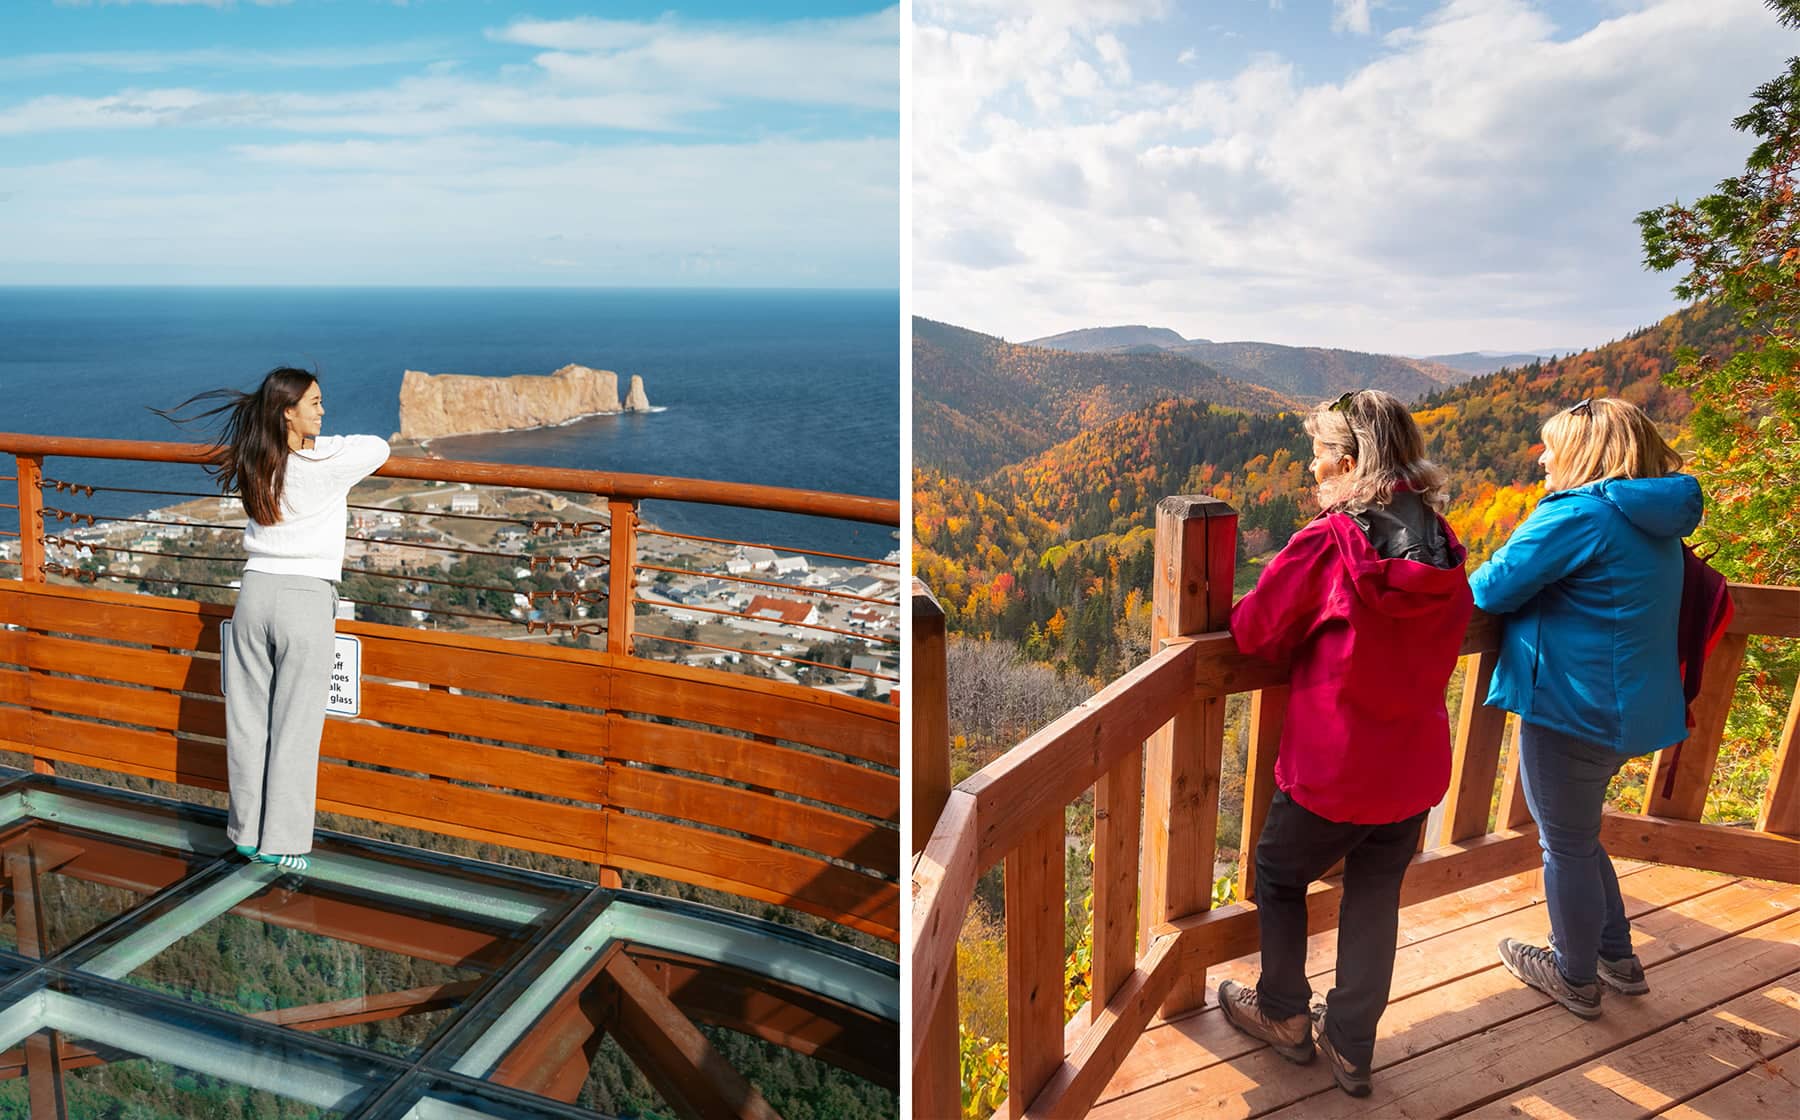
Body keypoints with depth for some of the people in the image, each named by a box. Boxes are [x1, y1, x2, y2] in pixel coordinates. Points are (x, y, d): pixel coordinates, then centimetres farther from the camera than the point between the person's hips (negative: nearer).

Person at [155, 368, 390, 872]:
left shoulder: (256, 465, 5)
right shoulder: (325, 466, -11)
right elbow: (379, 447, 5)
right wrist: (325, 443, 15)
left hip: (256, 591, 6)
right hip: (307, 599, -5)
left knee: (248, 720, 12)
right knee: (295, 726, 3)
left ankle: (248, 831, 24)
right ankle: (283, 843, 10)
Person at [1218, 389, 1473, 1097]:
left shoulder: (1329, 542, -20)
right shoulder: (1442, 546, -2)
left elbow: (1253, 630, -12)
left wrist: (1305, 631, 8)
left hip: (1332, 771, -5)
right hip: (1415, 768, 5)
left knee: (1279, 876, 19)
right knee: (1375, 902, 19)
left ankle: (1285, 1016, 33)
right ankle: (1351, 1048, 31)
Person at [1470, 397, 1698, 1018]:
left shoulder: (1581, 514, -20)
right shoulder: (1655, 522, 10)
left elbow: (1494, 587, -17)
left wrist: (1470, 588, 4)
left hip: (1573, 709, -9)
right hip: (1631, 706, 9)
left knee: (1566, 846, 8)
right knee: (1577, 837, 25)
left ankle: (1576, 977, 24)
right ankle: (1617, 956, 37)